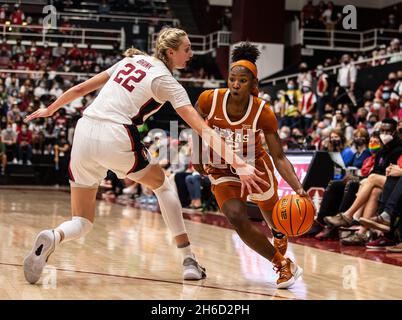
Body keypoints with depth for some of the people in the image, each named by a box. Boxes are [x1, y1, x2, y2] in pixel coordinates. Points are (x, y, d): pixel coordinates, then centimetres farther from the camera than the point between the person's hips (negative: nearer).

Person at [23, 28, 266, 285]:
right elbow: (203, 129, -7)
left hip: (83, 134, 5)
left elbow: (81, 89, 23)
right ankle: (189, 261, 19)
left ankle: (53, 238, -24)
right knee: (162, 184, 23)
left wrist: (50, 109, 38)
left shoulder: (132, 59, 19)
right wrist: (239, 164, -10)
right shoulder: (167, 81, 2)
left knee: (82, 224, 12)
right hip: (115, 139, -5)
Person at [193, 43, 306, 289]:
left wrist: (299, 189, -36)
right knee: (238, 220, -22)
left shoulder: (263, 113, -26)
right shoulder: (210, 100, -23)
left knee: (273, 213, 22)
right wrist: (198, 156, 1)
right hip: (223, 173, 0)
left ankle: (279, 236, 61)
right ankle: (284, 265, -4)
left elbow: (279, 157, -24)